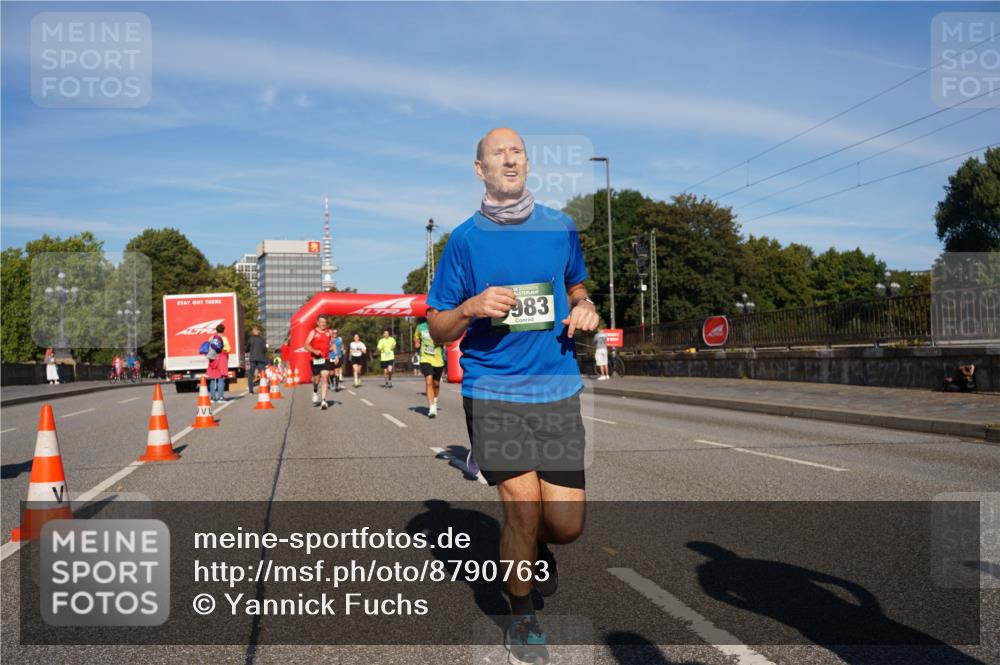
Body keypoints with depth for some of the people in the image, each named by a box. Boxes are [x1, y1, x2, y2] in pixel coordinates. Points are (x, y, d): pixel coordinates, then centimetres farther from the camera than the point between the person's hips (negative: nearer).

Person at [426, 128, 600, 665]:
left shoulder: (560, 228, 7)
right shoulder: (464, 240, 0)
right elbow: (438, 329, 3)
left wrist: (584, 308, 1)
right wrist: (471, 308, -18)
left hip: (557, 390, 3)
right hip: (492, 393, -2)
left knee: (566, 523, -1)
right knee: (523, 508, -7)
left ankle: (536, 549, 37)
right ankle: (522, 618, 20)